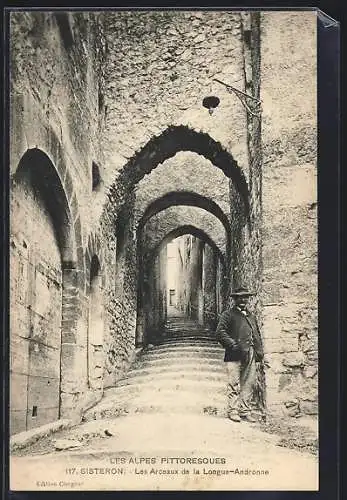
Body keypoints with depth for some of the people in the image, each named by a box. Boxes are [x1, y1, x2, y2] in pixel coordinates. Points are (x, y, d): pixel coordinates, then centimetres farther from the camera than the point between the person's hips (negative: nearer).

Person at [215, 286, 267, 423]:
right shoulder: (228, 314, 3)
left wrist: (260, 352, 13)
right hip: (235, 355, -6)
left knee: (249, 384, 5)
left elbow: (257, 335, 25)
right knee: (234, 384, -5)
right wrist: (232, 344, -16)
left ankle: (245, 411, 12)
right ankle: (233, 411, 2)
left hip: (251, 355, 6)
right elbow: (220, 332, -6)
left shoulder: (251, 316, 24)